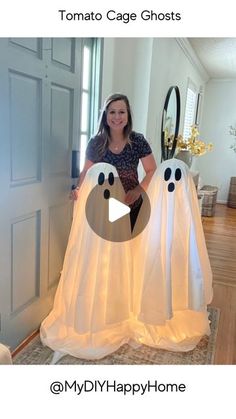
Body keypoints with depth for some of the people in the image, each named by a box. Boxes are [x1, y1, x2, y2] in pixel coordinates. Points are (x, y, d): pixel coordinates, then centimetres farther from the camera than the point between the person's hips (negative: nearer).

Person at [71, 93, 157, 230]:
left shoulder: (138, 141, -10)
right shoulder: (95, 143, -8)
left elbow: (152, 171, -4)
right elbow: (87, 171, 2)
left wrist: (138, 190, -20)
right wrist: (80, 189, -18)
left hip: (131, 207, 0)